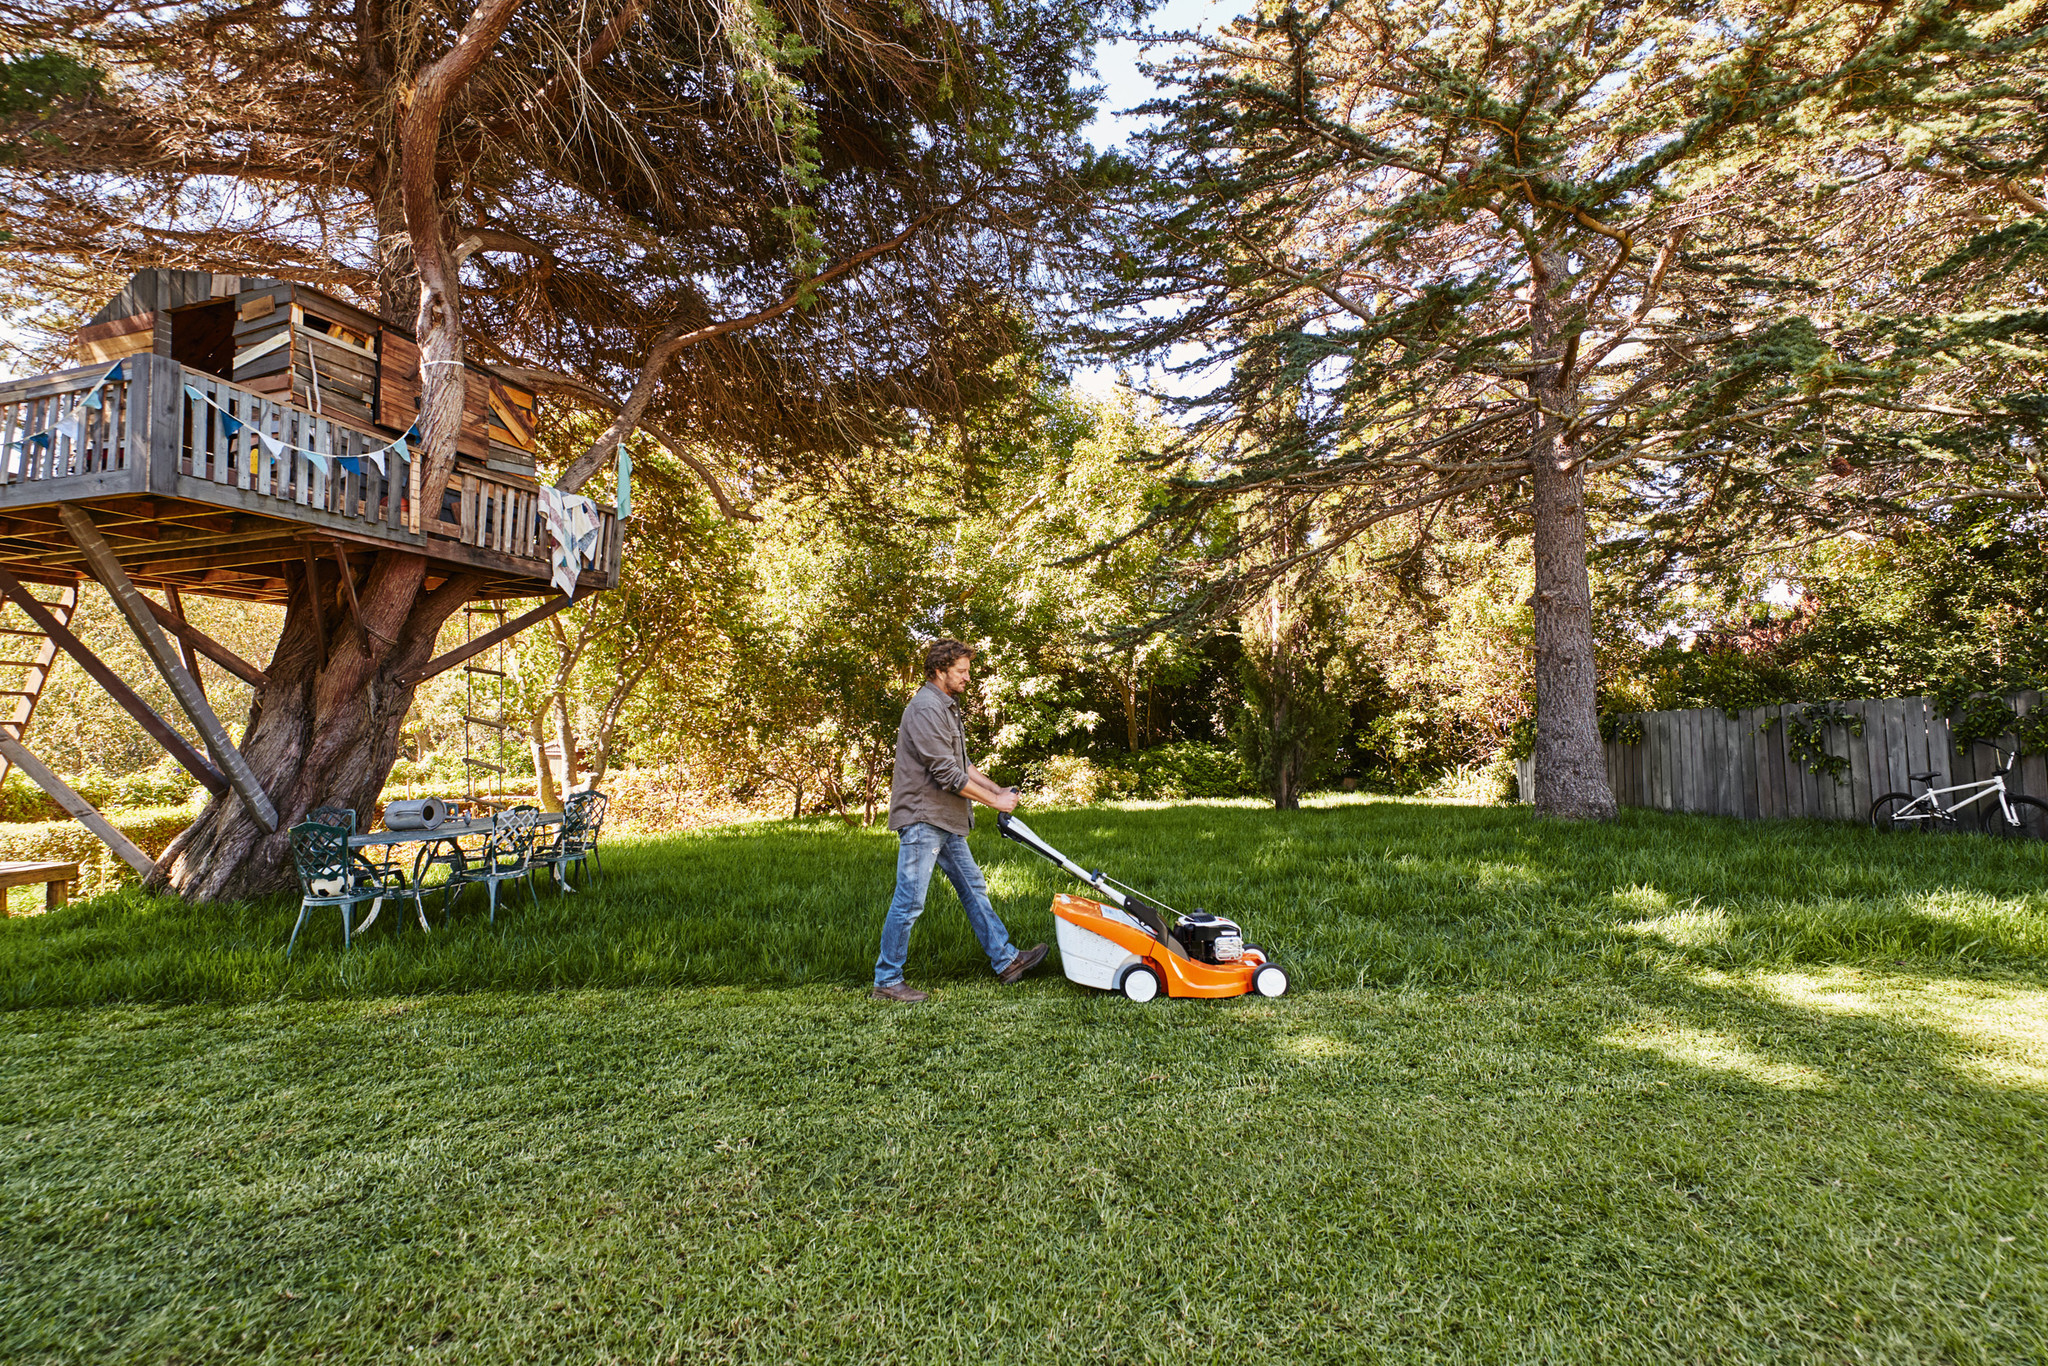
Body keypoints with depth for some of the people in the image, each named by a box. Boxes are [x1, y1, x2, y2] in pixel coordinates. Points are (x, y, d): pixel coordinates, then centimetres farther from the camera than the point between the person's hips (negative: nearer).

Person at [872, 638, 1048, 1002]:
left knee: (973, 888, 13)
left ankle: (1005, 960, 20)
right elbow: (947, 774, -21)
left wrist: (999, 790, 10)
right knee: (910, 902, -5)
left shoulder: (947, 707, 17)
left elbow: (963, 764, 21)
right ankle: (887, 981, 6)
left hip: (945, 822, 11)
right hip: (921, 819, -11)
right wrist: (995, 801, -14)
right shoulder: (925, 709, -17)